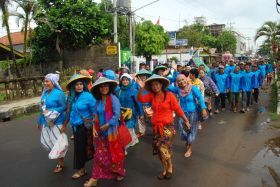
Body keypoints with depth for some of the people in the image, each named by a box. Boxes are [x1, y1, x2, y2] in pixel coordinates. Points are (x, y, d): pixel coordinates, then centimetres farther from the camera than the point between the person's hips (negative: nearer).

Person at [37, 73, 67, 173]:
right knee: (46, 141, 14)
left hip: (56, 122, -8)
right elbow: (43, 108, 14)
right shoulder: (45, 93, 6)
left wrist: (50, 112, -20)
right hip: (46, 122, 8)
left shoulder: (59, 93, -16)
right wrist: (40, 121, 18)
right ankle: (59, 160, 34)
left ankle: (61, 164, 24)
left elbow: (64, 107, -17)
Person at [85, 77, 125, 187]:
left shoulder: (113, 98, -12)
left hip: (111, 132, -5)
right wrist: (94, 128, -3)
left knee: (114, 153, 11)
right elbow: (96, 116, 9)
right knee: (99, 155, 9)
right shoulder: (98, 100, 7)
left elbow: (117, 115, -18)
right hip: (100, 132, 5)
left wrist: (106, 125, -16)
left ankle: (120, 172, 34)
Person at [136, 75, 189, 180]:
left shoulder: (169, 95, -11)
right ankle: (164, 169, 32)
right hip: (156, 126, 5)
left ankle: (170, 167, 17)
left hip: (167, 126, -5)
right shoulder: (152, 96, 1)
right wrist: (141, 88, -23)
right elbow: (140, 99, -10)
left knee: (164, 148, -11)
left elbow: (177, 109, -8)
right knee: (159, 149, 12)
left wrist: (186, 120, -3)